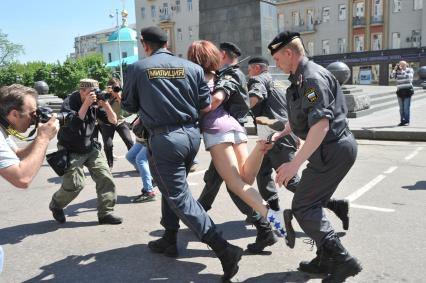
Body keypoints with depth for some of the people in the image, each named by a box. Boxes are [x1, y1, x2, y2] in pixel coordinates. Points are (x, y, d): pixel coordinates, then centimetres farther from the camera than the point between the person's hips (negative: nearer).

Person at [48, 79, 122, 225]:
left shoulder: (96, 103, -3)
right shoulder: (69, 102, -16)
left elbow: (113, 120, -4)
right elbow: (73, 124, -32)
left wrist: (106, 104, -20)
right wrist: (86, 104, -34)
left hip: (90, 148, 5)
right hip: (71, 151, -5)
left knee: (105, 178, -7)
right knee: (74, 184, -9)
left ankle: (106, 213, 5)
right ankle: (55, 206, 23)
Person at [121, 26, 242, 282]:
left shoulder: (137, 69, -2)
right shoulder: (192, 67, 2)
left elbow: (129, 106, 8)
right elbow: (205, 106, 2)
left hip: (164, 137, -5)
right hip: (192, 134, 5)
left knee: (179, 195, 0)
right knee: (172, 186, 23)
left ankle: (223, 248, -9)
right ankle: (169, 240, 33)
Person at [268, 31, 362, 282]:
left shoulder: (312, 77, -19)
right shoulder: (300, 78, 14)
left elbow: (321, 123, -29)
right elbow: (302, 117, 27)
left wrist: (295, 164, -31)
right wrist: (279, 135, 27)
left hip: (333, 150, -10)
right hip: (335, 148, 10)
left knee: (302, 207, -4)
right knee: (313, 205, 17)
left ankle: (343, 261, 1)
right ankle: (327, 259, 28)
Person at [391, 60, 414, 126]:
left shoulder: (410, 70, 2)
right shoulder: (397, 71, 10)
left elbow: (407, 76, -16)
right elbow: (392, 76, -3)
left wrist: (402, 70, -13)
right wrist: (395, 69, -8)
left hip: (407, 91, -4)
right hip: (400, 91, 4)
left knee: (406, 108, -8)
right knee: (401, 108, 8)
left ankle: (407, 121, -2)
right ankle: (402, 121, 14)